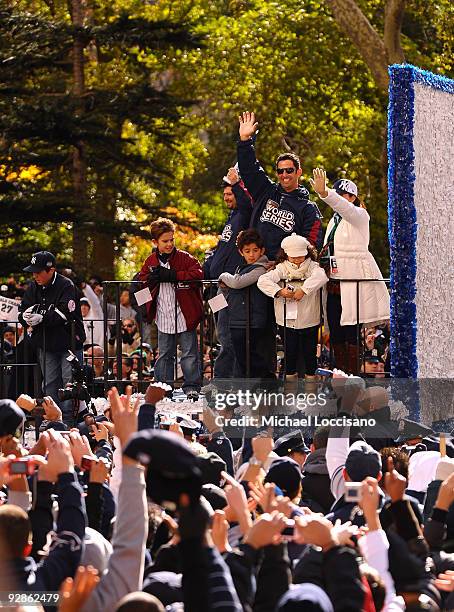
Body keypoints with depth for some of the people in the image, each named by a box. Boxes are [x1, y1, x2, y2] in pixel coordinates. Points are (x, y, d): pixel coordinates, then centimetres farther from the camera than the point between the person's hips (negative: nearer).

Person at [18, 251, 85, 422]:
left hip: (69, 343, -6)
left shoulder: (66, 286, -14)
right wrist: (25, 316, -20)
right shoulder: (33, 288, 6)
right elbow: (23, 309, 5)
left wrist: (42, 318, -30)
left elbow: (66, 313, -24)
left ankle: (68, 419, -4)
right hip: (45, 345, 6)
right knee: (49, 384, 8)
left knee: (69, 382, -7)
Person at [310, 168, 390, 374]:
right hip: (334, 283, 8)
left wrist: (324, 193, -43)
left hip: (354, 280, -8)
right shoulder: (334, 221, 19)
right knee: (336, 335, 6)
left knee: (351, 334, -9)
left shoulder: (359, 216, -5)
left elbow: (345, 209, -27)